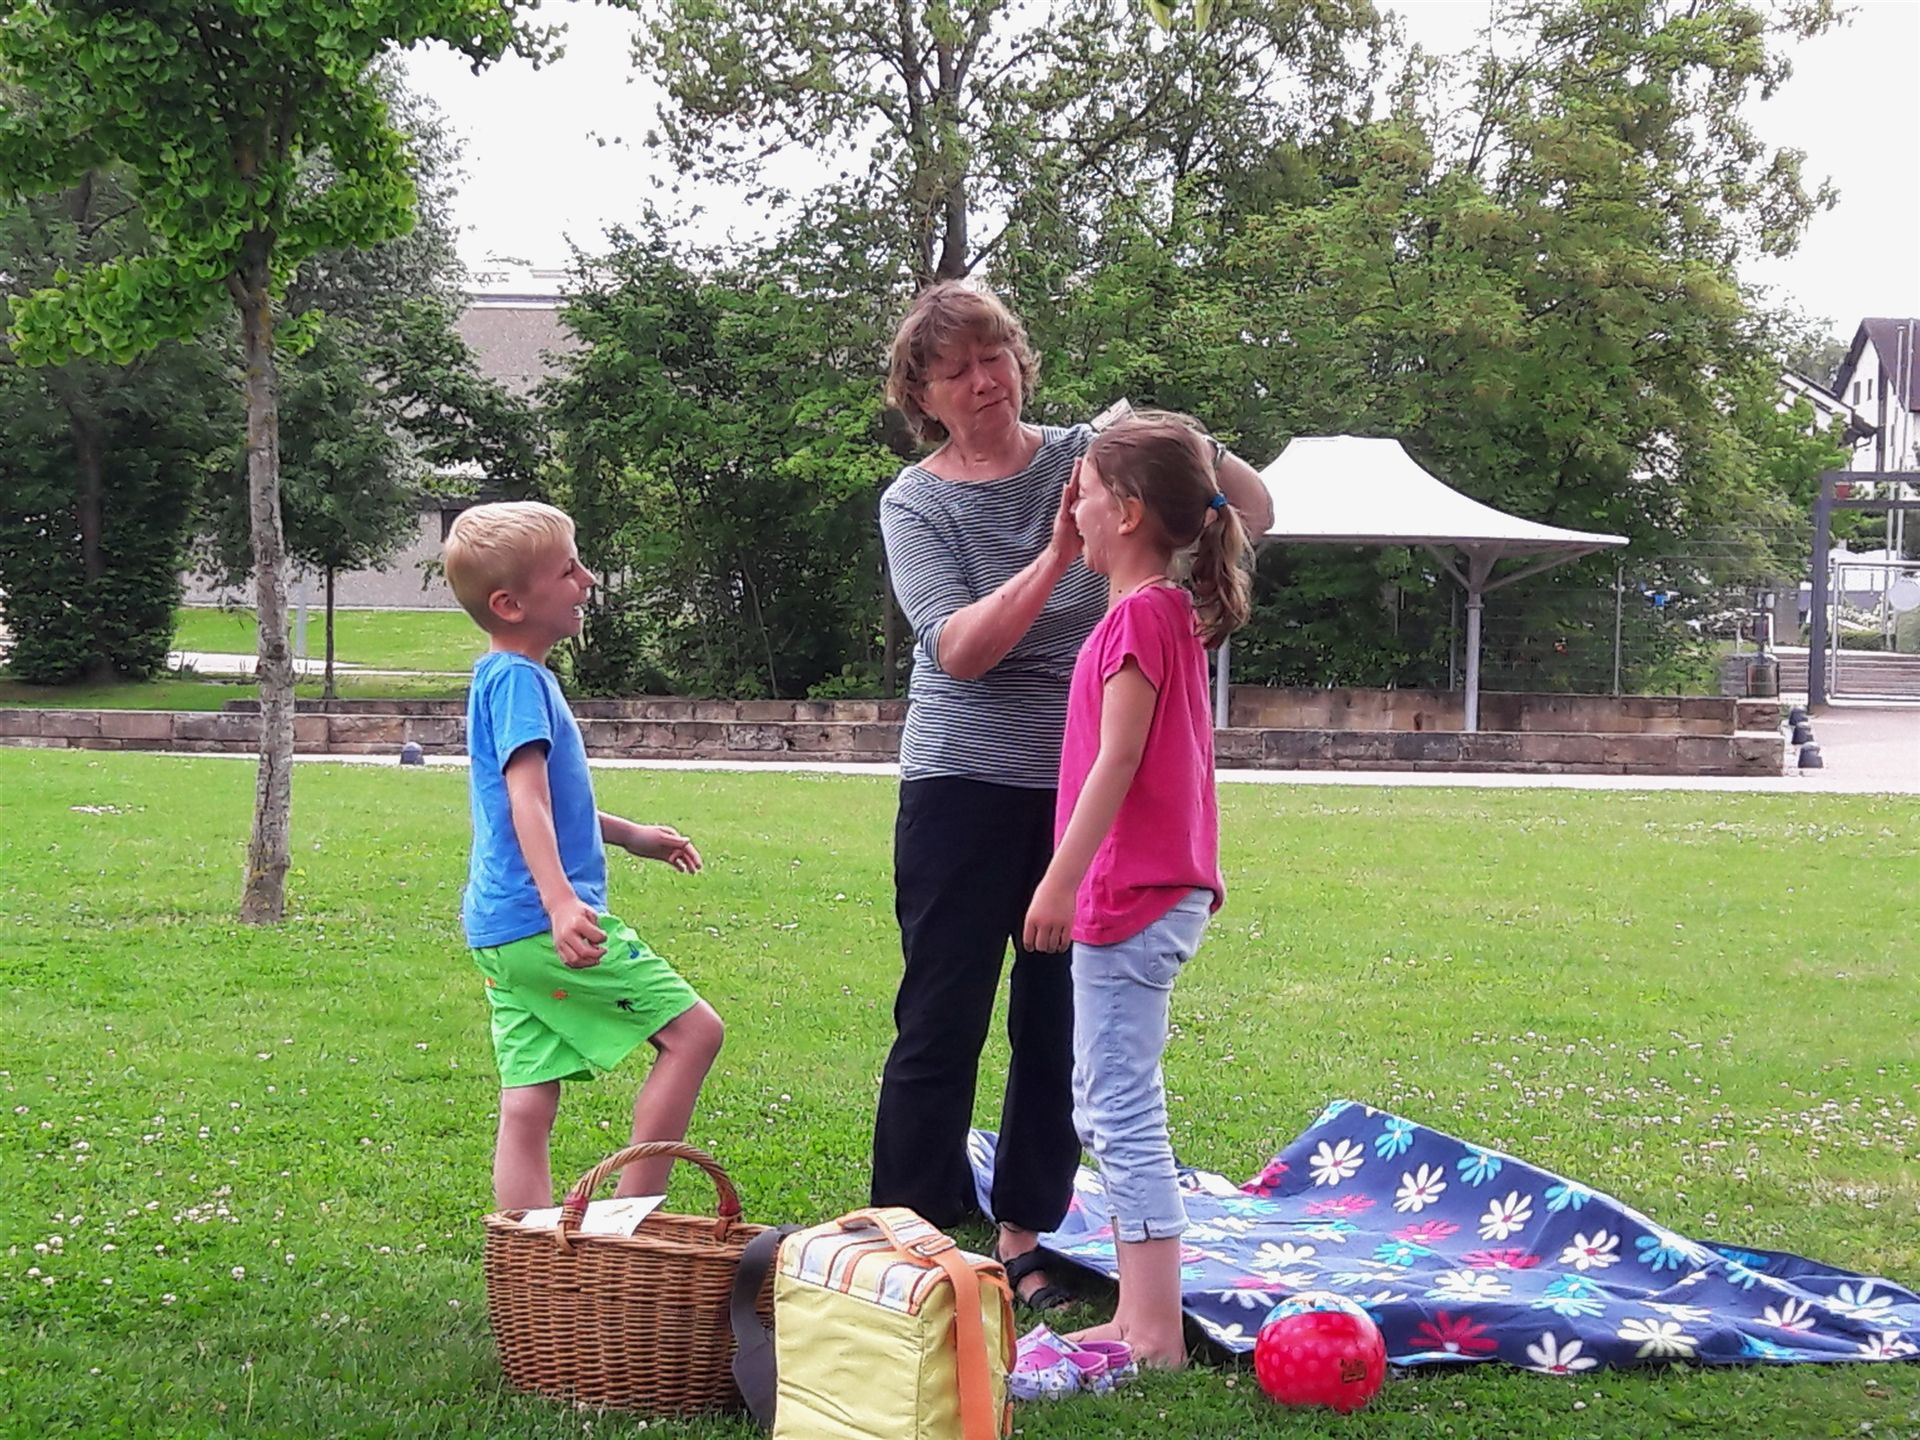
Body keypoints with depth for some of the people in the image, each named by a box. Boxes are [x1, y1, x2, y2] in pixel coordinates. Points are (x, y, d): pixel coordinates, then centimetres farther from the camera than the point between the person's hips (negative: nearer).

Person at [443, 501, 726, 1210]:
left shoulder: (504, 677, 19)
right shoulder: (518, 679, -12)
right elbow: (526, 798, -25)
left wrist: (628, 835, 42)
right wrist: (560, 901, -36)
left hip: (500, 932, 10)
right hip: (540, 921, -10)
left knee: (527, 1106, 6)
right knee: (693, 1030, -2)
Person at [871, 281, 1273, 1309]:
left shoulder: (1087, 455, 4)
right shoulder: (916, 501, -1)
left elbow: (1255, 516, 0)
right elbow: (959, 648, -16)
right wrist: (1059, 553, -27)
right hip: (964, 787, -2)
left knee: (1059, 1024, 7)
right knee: (942, 1020, -2)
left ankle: (1024, 1240, 18)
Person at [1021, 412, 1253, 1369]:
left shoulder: (1140, 615, -15)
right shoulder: (1172, 612, 14)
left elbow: (1117, 758, -20)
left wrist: (1062, 879, -20)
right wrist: (1205, 868, 27)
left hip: (1131, 896, -10)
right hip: (1166, 889, 10)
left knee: (1123, 1111, -8)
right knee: (1105, 1109, 16)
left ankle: (1154, 1334, -5)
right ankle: (1140, 1315, 20)